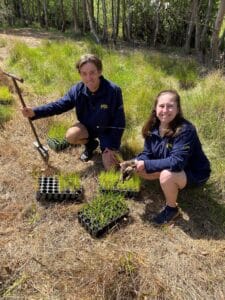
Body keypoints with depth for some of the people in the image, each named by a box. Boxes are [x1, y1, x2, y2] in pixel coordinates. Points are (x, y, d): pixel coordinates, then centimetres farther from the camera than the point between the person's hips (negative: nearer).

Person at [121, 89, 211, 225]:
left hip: (194, 172, -7)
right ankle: (172, 186, 13)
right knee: (139, 169, -5)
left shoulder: (185, 130, -31)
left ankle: (172, 209, -5)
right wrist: (134, 163, -23)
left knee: (166, 175, -35)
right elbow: (147, 153, -3)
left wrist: (146, 164, -32)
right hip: (167, 167, 7)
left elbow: (177, 162, -36)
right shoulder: (153, 126, -9)